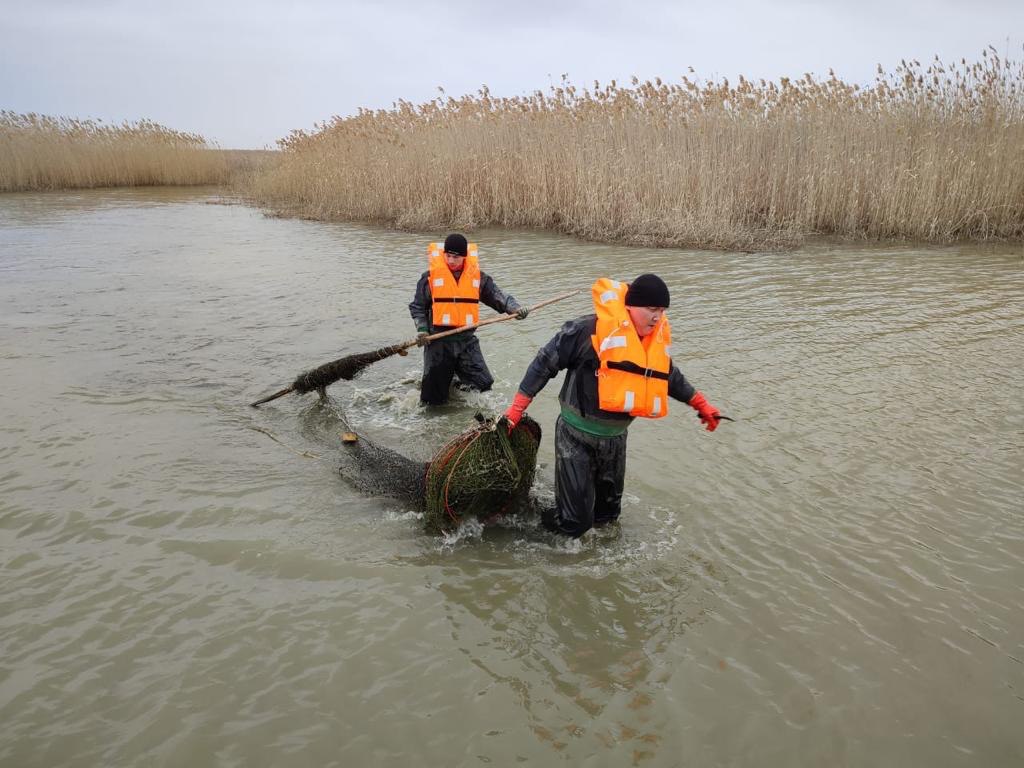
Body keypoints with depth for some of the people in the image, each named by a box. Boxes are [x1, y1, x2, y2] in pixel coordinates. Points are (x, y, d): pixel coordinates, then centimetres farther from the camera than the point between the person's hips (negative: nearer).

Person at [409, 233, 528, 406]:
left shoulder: (477, 275, 1)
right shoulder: (430, 276, -4)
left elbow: (497, 296, 3)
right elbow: (417, 307, 4)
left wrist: (515, 308, -15)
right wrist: (422, 329, -8)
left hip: (467, 339, 2)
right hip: (438, 340, -2)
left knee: (483, 385, 2)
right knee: (434, 394, 3)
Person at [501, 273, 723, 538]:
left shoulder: (658, 338, 0)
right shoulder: (590, 329, -22)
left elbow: (668, 375, 21)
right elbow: (546, 362, -14)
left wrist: (700, 403, 21)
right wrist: (517, 409, -12)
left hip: (615, 438, 7)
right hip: (576, 437, -7)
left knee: (607, 513, 20)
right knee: (574, 520, -6)